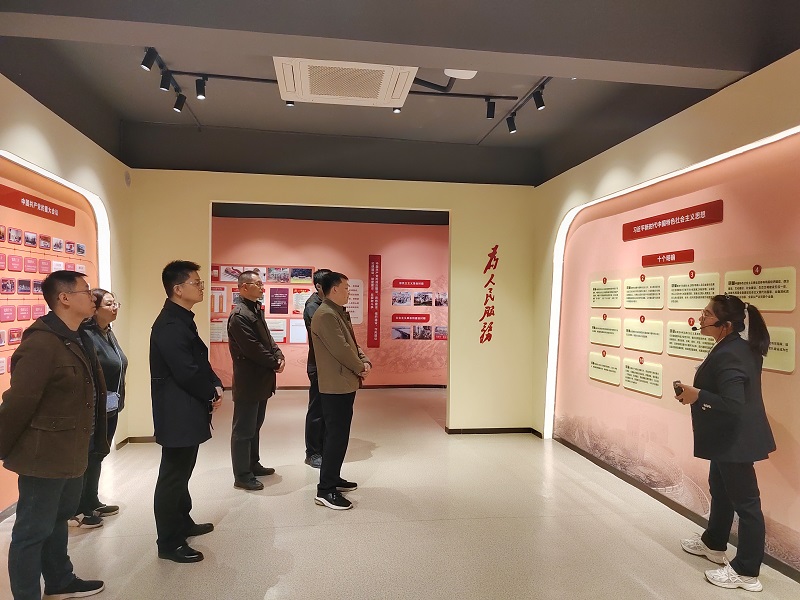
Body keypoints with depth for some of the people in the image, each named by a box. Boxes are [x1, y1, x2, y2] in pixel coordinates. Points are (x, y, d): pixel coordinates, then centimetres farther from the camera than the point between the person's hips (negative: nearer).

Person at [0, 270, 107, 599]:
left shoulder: (78, 339, 7)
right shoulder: (42, 341, -23)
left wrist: (95, 441, 13)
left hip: (71, 454, 9)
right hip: (44, 455, -9)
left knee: (57, 520, 24)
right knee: (33, 531, 7)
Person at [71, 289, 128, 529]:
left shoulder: (108, 334, 8)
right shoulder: (86, 336, -20)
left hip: (110, 408, 9)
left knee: (97, 456, 20)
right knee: (88, 457, 5)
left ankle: (92, 504, 35)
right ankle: (78, 511, 21)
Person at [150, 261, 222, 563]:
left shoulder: (182, 320, 11)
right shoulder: (170, 326, -21)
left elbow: (200, 361, 14)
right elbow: (187, 372, -25)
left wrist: (215, 386, -1)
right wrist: (212, 394, -10)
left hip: (187, 411, 10)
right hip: (177, 413, -10)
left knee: (181, 472, 22)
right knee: (173, 476, 1)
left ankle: (182, 522, 38)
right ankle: (169, 543, 14)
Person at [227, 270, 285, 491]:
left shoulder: (255, 310, 13)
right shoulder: (239, 315, -19)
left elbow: (267, 338, 14)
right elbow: (253, 348, -23)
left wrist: (279, 356, -3)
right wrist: (274, 363, -12)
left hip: (261, 380, 10)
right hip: (248, 382, -10)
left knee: (254, 426, 20)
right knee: (243, 430, 1)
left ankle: (253, 465, 33)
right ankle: (242, 476, 11)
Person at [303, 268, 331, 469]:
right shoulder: (312, 307, -15)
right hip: (319, 367, -8)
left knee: (326, 409, 16)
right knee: (316, 411, 2)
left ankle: (322, 448, 29)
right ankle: (312, 454, 15)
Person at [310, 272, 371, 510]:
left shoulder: (339, 313, 16)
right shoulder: (326, 314, -18)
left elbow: (352, 343, 18)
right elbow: (340, 349, -23)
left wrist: (365, 361, 0)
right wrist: (359, 368, -10)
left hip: (345, 383, 11)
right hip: (336, 385, -11)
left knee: (339, 434, 17)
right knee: (337, 435, -7)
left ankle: (333, 478, 29)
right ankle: (325, 490, 0)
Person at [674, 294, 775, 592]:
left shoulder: (728, 356, -27)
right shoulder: (738, 348, 6)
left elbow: (733, 405, -31)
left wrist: (697, 395, -22)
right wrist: (697, 392, 6)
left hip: (736, 441, -11)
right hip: (729, 438, 11)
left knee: (744, 502, 3)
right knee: (721, 491, 24)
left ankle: (746, 572, 17)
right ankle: (713, 544, 43)